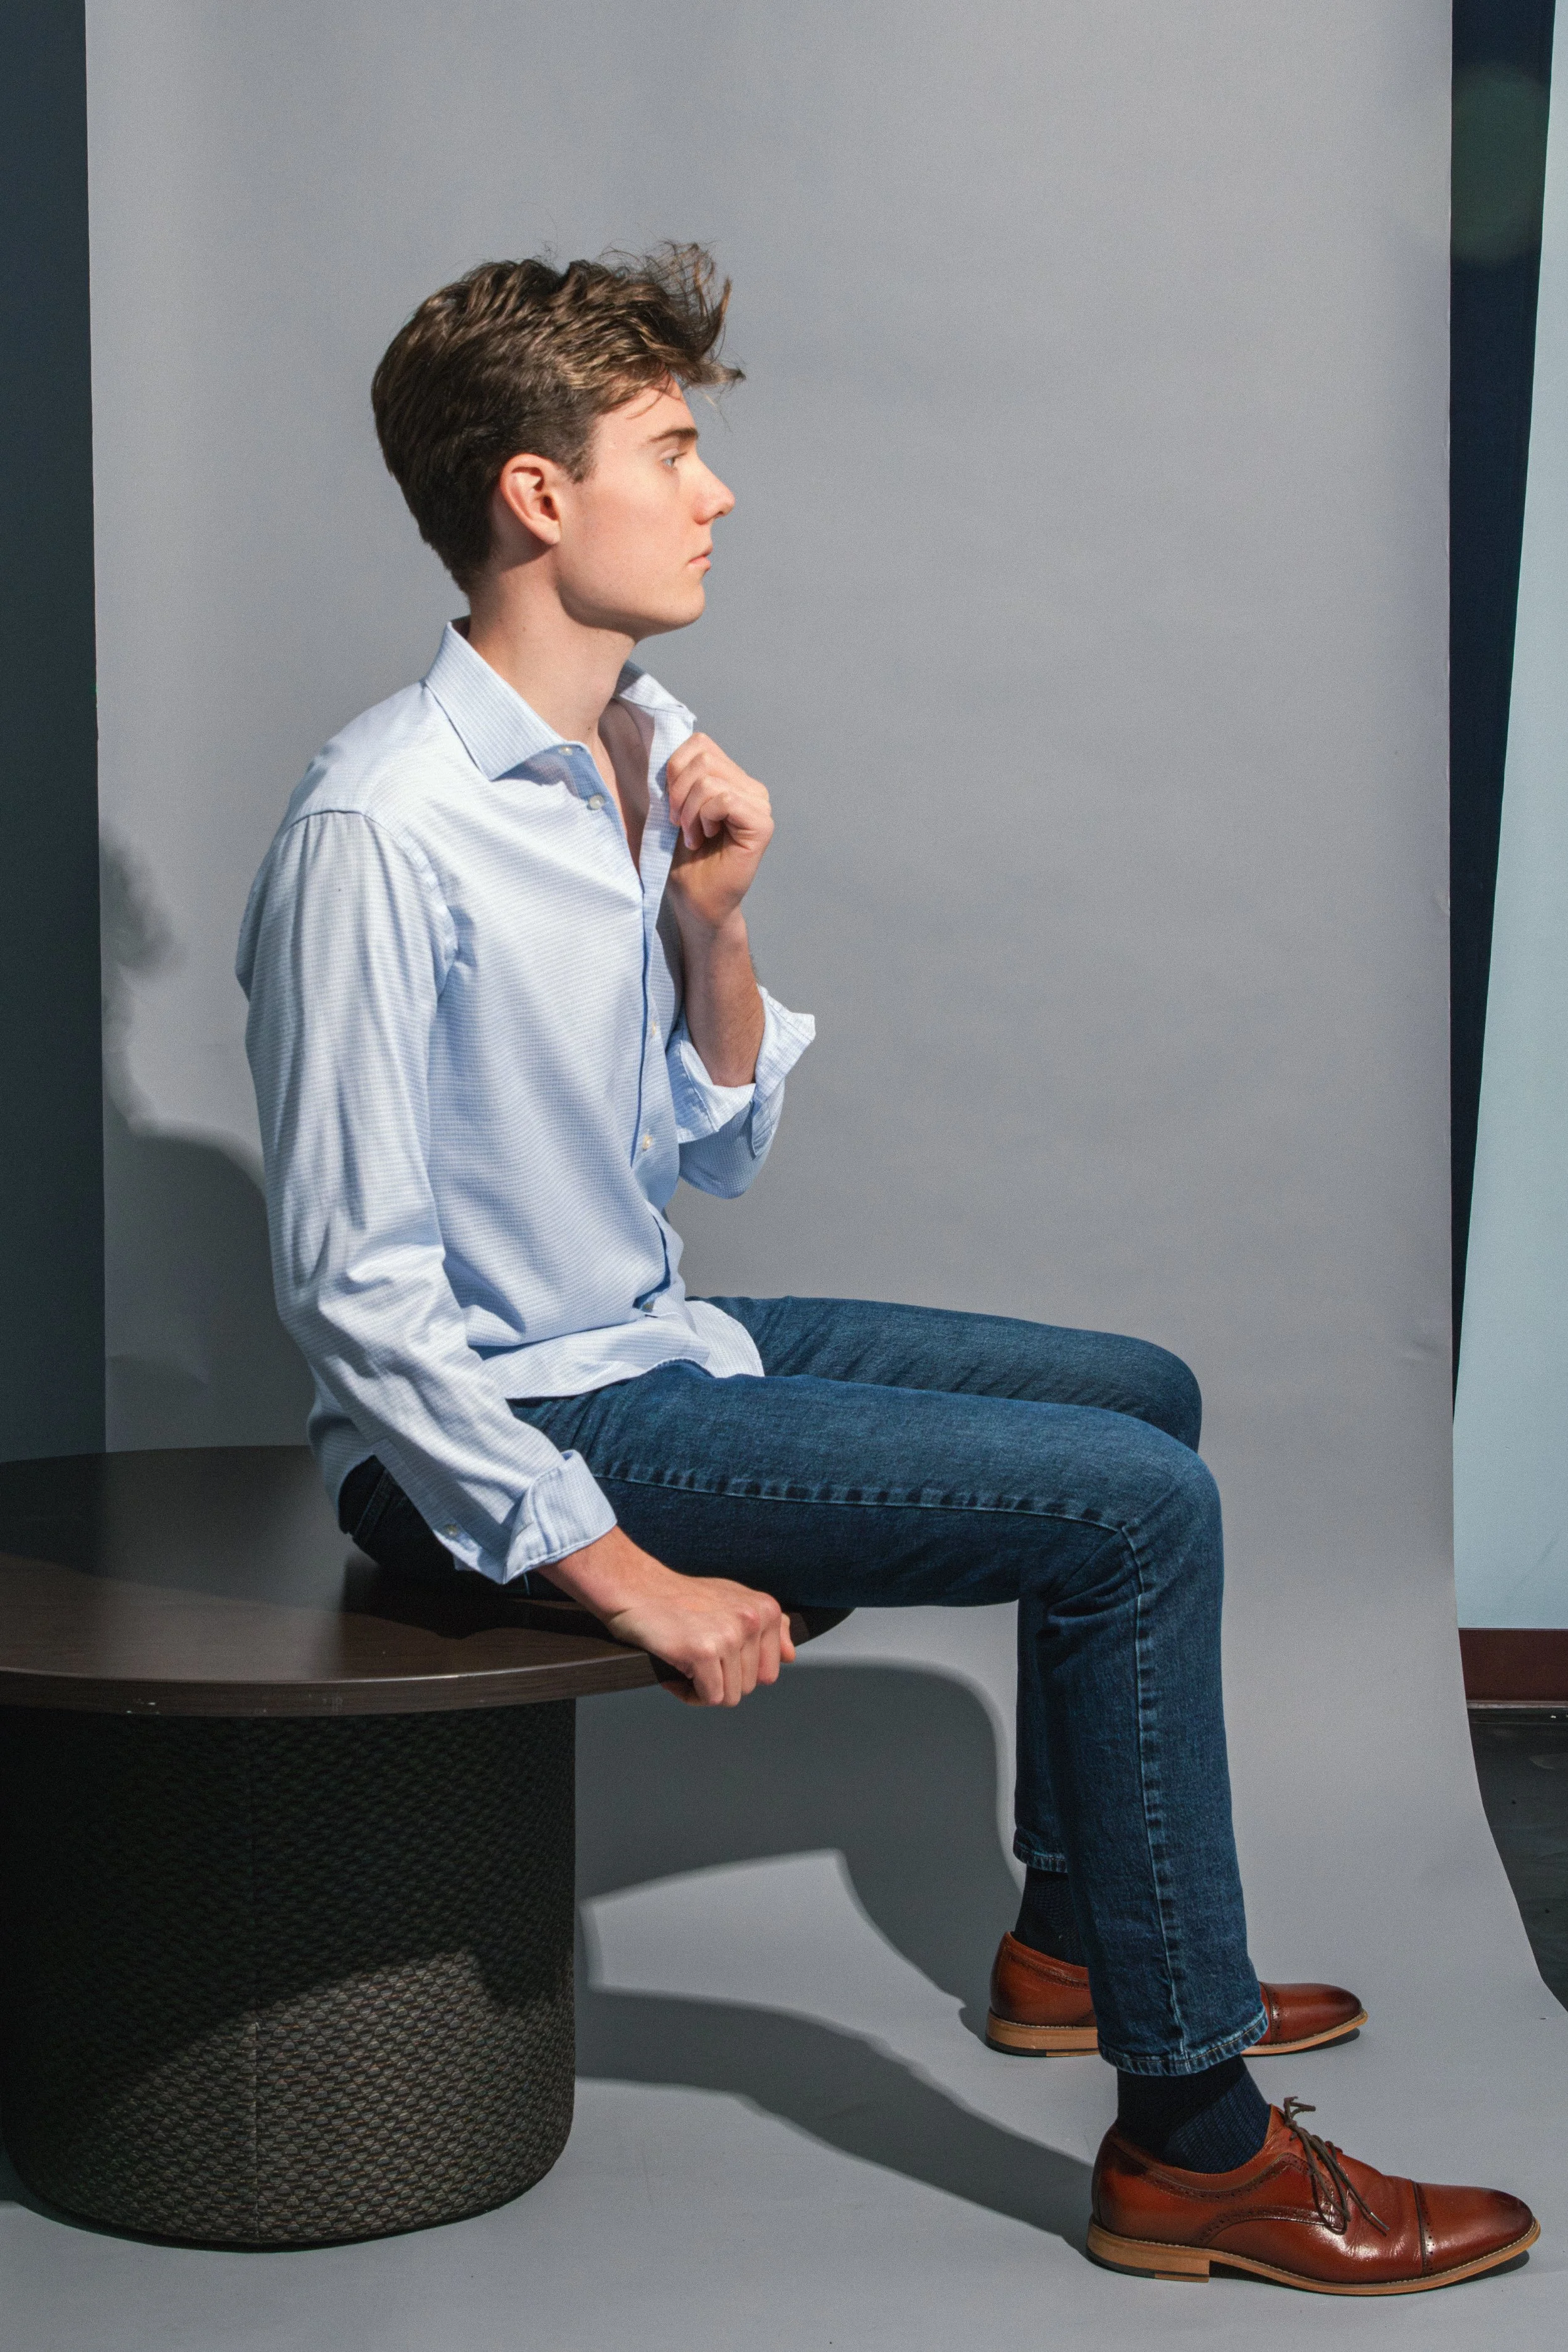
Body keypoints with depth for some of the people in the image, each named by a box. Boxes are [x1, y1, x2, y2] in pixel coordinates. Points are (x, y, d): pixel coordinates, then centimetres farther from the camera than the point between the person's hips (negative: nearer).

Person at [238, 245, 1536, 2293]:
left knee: (1141, 1398, 19)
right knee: (1136, 1510, -16)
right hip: (500, 1428, -10)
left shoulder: (647, 750, 5)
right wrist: (619, 1570, -22)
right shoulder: (382, 832, -23)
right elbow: (357, 1285, -23)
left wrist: (709, 928, -8)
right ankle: (1194, 2140, -7)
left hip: (654, 1342, 10)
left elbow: (716, 1156, 10)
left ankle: (1080, 1936, 33)